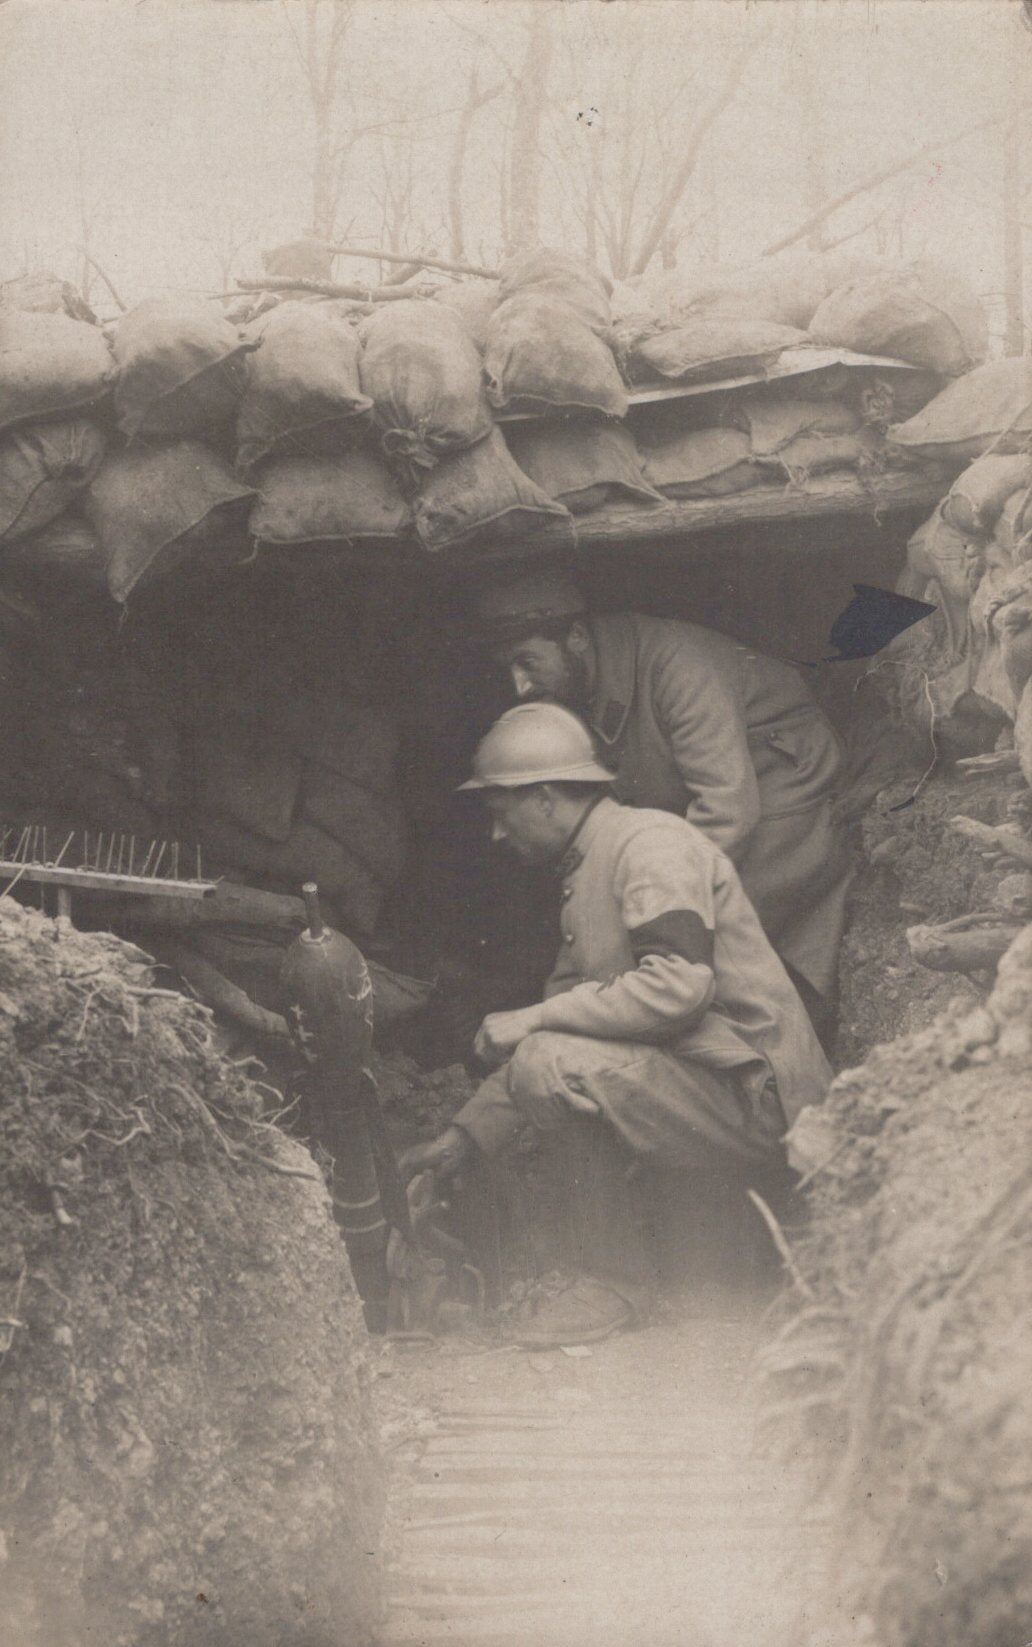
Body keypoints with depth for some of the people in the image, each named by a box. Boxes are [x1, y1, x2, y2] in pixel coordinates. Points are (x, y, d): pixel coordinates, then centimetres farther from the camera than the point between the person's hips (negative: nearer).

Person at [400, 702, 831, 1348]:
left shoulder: (650, 841, -12)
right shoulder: (584, 873, 18)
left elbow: (679, 984, -27)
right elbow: (562, 1011, 22)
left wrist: (532, 1021, -19)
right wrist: (467, 1135, 18)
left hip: (758, 1093, -10)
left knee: (551, 1065, -24)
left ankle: (617, 1282, -11)